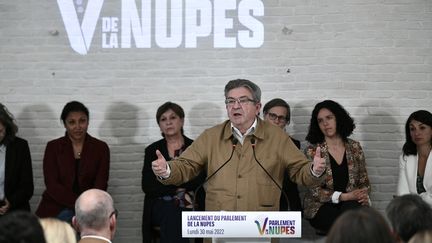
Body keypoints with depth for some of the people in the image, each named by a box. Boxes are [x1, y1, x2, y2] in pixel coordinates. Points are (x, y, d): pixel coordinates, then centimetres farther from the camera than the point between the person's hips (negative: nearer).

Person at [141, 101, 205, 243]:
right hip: (161, 207, 0)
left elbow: (201, 180, -3)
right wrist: (177, 188, -7)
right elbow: (147, 186, 1)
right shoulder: (152, 150, 11)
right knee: (172, 213, -35)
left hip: (190, 208, 0)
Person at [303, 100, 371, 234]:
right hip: (321, 208, -3)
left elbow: (364, 181, 13)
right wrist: (343, 196, -19)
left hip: (351, 203, 3)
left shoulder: (354, 147, 9)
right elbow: (314, 190, -7)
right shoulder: (313, 150, 0)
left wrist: (365, 197, -10)